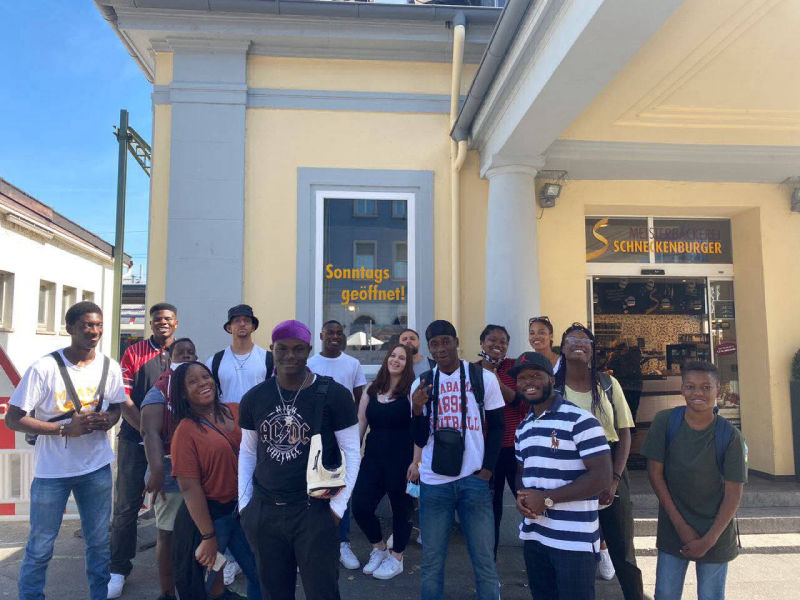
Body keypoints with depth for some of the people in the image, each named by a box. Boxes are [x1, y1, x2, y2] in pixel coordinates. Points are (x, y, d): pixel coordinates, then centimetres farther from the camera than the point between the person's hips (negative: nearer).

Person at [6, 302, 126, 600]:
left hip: (97, 467, 3)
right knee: (40, 546, 8)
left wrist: (108, 420, -11)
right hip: (52, 470, -3)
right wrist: (65, 429, -22)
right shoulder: (45, 368, -14)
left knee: (99, 541, 13)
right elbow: (13, 419, -13)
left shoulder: (110, 367, -2)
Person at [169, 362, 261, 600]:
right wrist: (208, 536, -14)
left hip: (244, 508, 4)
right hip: (209, 515, -4)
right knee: (212, 579, 12)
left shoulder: (236, 411, 0)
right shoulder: (185, 430, -11)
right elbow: (189, 487, -14)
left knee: (261, 576, 11)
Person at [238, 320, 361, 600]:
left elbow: (352, 452, -6)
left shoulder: (334, 395, -9)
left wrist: (338, 506, -8)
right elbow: (247, 452, 12)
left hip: (314, 511, -4)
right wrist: (244, 503, 8)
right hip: (264, 512, 4)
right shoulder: (254, 398, 3)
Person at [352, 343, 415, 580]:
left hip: (401, 460, -4)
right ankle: (379, 549, 31)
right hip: (373, 458, 5)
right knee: (360, 507, 3)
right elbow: (360, 423, 11)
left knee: (401, 508, 9)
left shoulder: (412, 390, -7)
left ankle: (396, 558, 32)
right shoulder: (372, 390, 8)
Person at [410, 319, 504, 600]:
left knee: (484, 559, 5)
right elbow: (420, 440, 7)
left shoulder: (483, 378, 1)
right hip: (433, 482, 2)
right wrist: (417, 409, -10)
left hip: (474, 481, -1)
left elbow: (496, 427, 5)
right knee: (431, 561, 9)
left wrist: (486, 470, -3)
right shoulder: (422, 384, 6)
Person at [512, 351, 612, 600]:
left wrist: (547, 499, -18)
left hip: (574, 541, -7)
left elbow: (602, 477, -17)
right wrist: (521, 497, -2)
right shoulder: (522, 428, 12)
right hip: (533, 536, 7)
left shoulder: (579, 420, -13)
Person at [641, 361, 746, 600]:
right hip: (672, 526, 1)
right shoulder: (665, 421, -10)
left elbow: (733, 494, -8)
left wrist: (709, 540, -11)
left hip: (715, 531, 0)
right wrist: (680, 525, -8)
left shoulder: (729, 435, -11)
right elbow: (655, 473, -7)